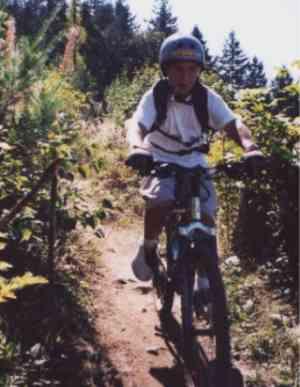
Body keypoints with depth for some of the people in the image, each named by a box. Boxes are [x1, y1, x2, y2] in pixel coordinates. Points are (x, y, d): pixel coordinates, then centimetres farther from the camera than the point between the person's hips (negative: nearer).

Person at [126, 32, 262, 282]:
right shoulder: (155, 97, -17)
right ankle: (148, 249, -3)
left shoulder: (208, 98, -13)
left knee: (206, 220, -10)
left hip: (195, 166, 2)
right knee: (160, 202, -32)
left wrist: (250, 146, -48)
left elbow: (232, 123, -26)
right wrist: (137, 147, -57)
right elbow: (137, 124, -33)